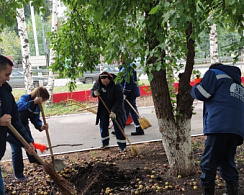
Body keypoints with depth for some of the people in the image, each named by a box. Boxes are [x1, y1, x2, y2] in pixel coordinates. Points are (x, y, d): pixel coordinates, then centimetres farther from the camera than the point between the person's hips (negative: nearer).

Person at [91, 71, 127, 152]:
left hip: (115, 108, -4)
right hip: (103, 108, 4)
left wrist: (114, 111, -30)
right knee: (103, 126, 7)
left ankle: (122, 146, 2)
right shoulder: (98, 83, -10)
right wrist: (94, 93, -17)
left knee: (118, 127, -5)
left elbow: (119, 100, -23)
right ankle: (105, 143, 26)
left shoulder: (115, 85, -24)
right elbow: (92, 90, 9)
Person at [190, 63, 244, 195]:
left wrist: (194, 88, 18)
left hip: (219, 126, -7)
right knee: (228, 164, 11)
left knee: (208, 165, -5)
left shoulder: (214, 73, 10)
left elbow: (201, 93, -2)